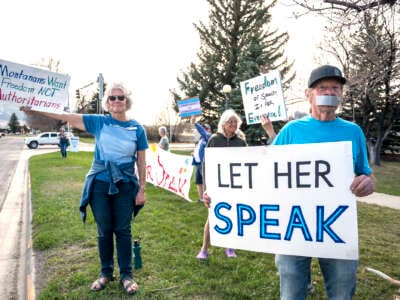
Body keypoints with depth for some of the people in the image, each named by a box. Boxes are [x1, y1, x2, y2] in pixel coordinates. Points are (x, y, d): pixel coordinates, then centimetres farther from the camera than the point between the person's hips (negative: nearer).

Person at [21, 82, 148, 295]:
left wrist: (142, 189, -1)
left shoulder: (137, 128, -1)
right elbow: (66, 116, 1)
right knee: (104, 231, 11)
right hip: (100, 184, 1)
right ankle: (106, 273, 29)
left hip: (125, 186, -1)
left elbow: (141, 161, 1)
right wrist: (36, 110, -2)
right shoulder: (99, 122, 0)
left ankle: (126, 275, 21)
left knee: (123, 230, 7)